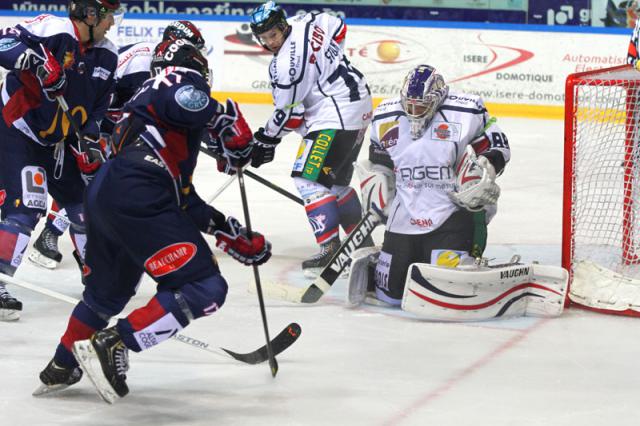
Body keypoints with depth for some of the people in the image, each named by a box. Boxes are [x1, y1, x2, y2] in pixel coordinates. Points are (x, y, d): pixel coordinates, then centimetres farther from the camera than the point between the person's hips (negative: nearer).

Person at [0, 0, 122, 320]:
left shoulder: (106, 56, 2)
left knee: (84, 201, 16)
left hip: (57, 139, 8)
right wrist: (35, 61, -45)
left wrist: (89, 143, 1)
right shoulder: (53, 31, -22)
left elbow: (97, 110, 11)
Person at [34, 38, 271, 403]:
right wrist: (234, 129, -6)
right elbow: (185, 103, -21)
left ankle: (62, 368, 44)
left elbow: (184, 198, 30)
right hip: (136, 200, -10)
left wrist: (234, 236, 29)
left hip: (103, 195, 10)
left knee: (109, 291, 32)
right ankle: (111, 346, -13)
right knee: (205, 289, -10)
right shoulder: (181, 79, 8)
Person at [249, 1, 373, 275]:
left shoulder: (286, 65, -21)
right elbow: (338, 28, 22)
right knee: (335, 180, 19)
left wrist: (267, 139, 0)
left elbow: (289, 114, -15)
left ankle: (331, 248, -19)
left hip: (335, 118, -10)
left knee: (309, 178, -13)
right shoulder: (307, 23, 3)